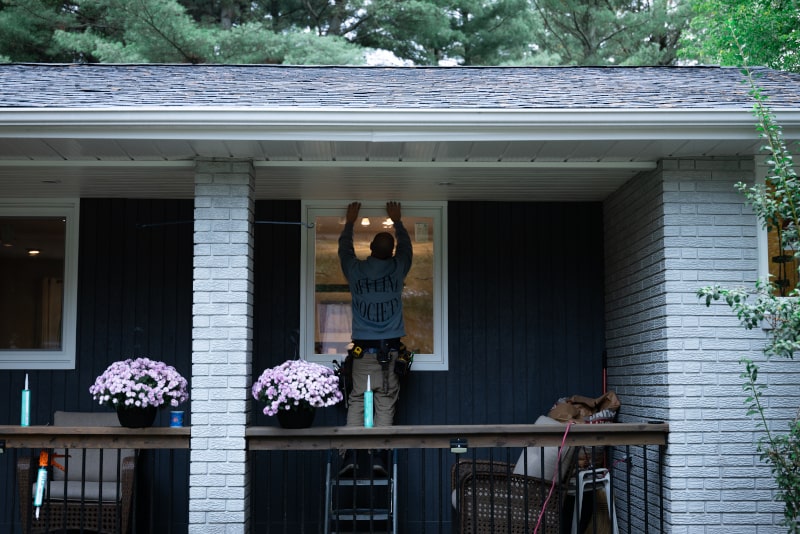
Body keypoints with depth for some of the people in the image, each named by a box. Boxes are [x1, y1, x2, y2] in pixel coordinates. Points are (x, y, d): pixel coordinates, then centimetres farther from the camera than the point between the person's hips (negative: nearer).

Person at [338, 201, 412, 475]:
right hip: (390, 348, 0)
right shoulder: (396, 269, 1)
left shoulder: (355, 270, 1)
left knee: (357, 401, 2)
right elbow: (406, 246, 22)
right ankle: (378, 455, -4)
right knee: (385, 403, 1)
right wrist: (397, 221, 37)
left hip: (363, 348, 1)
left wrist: (350, 222, 37)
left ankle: (351, 453, -7)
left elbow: (344, 249, 23)